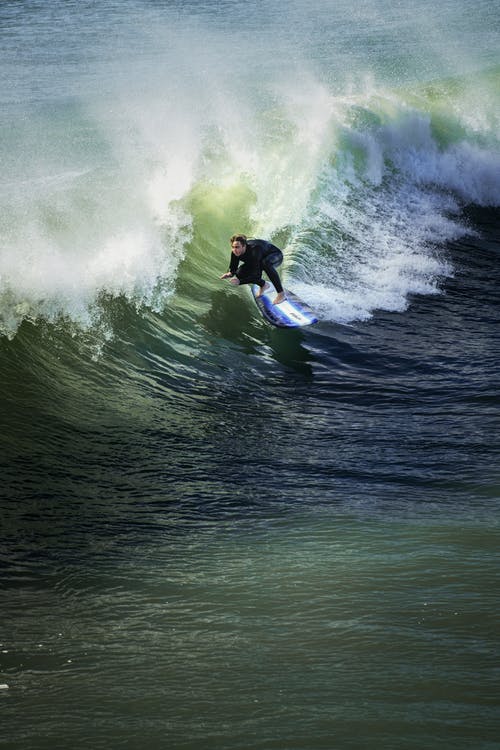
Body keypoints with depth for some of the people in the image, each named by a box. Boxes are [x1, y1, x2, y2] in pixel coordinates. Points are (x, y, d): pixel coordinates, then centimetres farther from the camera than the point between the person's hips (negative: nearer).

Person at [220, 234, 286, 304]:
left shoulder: (254, 250, -42)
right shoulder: (235, 252, -23)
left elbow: (257, 274, -43)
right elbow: (233, 268, -9)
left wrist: (240, 281, -51)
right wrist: (230, 273, -33)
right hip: (260, 259, 7)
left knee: (266, 263, -42)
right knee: (240, 273, -14)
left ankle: (281, 294, -32)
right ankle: (263, 285, 13)